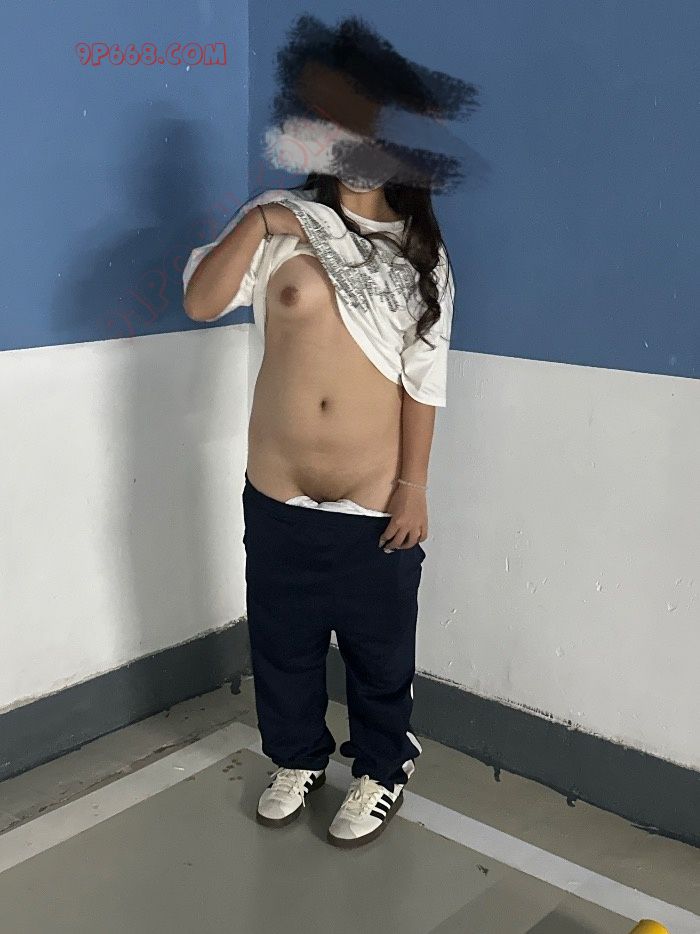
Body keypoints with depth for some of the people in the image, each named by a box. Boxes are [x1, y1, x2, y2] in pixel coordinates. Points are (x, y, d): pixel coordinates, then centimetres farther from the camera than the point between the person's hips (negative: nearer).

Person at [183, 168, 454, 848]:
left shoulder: (419, 251, -1)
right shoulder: (282, 220, -1)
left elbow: (422, 382, -3)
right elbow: (201, 302, -8)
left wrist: (413, 485, -7)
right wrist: (257, 222, -17)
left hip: (376, 505, -1)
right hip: (278, 498, 1)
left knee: (380, 653, 14)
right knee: (282, 644, 18)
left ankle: (381, 772, 39)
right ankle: (297, 758, 43)